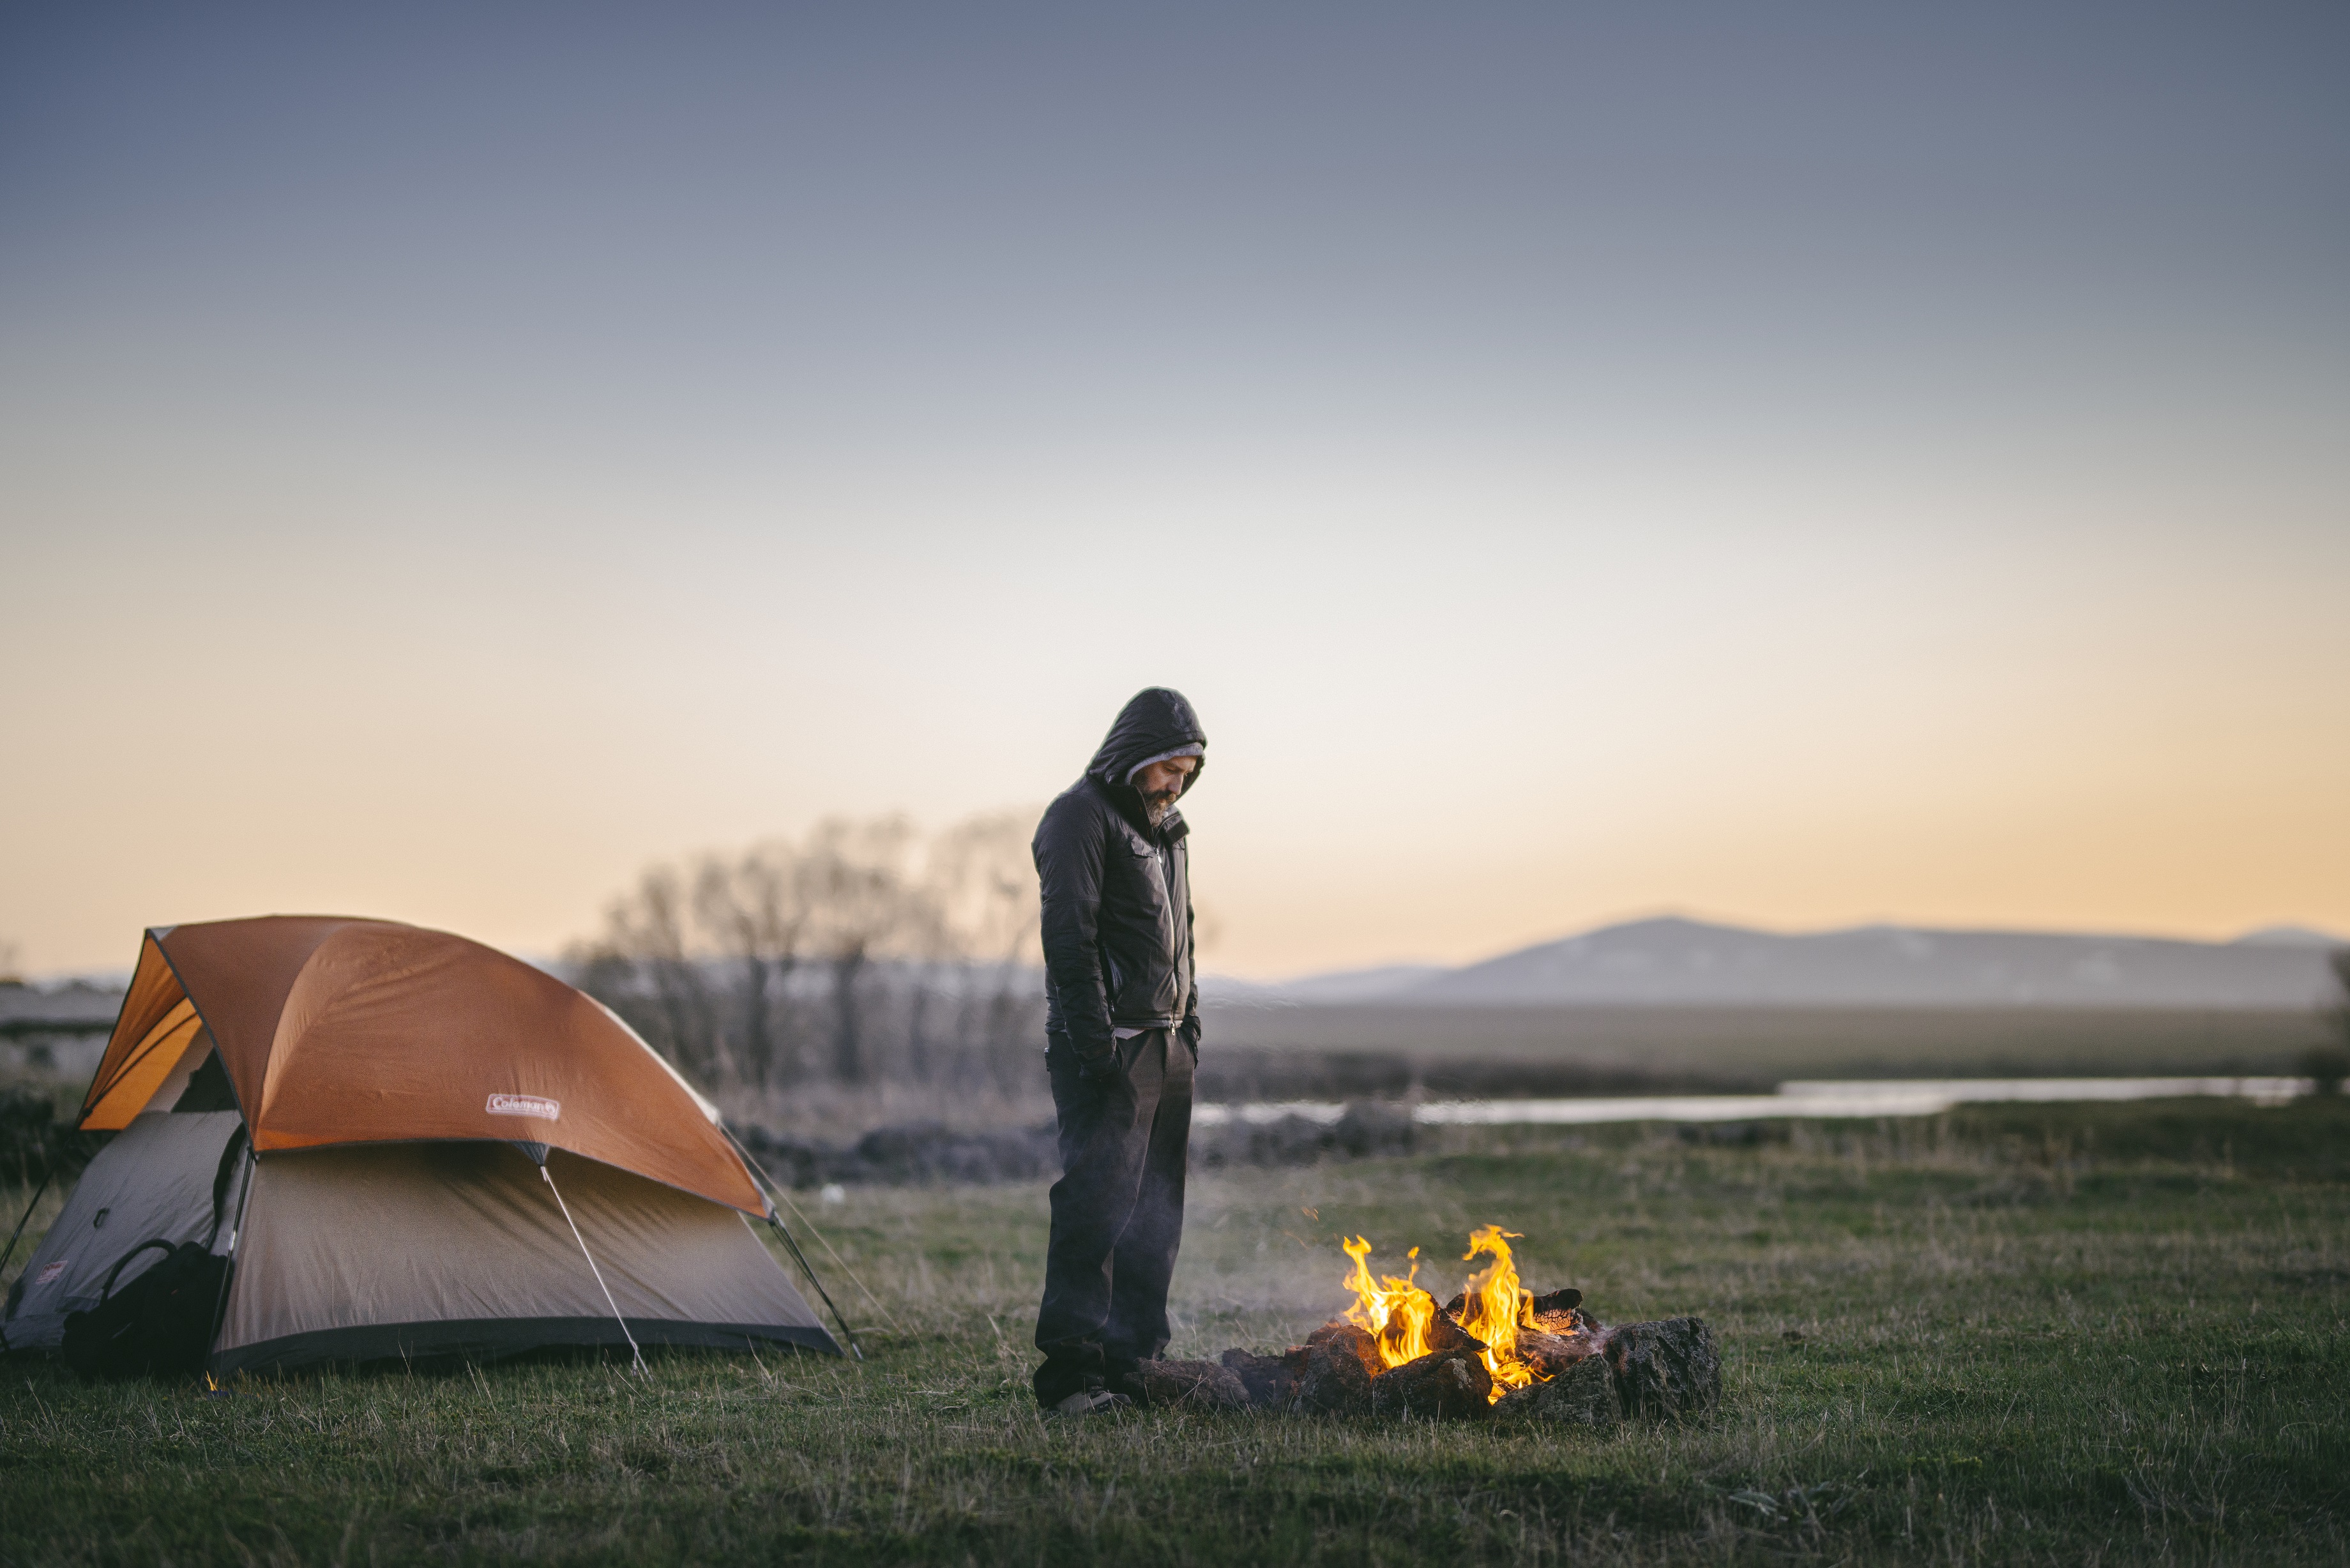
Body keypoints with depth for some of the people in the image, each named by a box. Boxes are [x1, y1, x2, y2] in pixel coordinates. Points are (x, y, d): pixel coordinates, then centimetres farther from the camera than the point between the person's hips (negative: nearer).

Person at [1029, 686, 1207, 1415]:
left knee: (1156, 1212, 9)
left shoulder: (1166, 827, 19)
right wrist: (1095, 1041, -22)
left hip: (1167, 1047, 9)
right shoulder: (1080, 818, -9)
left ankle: (1133, 1361, 15)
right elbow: (1069, 939, -16)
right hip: (1110, 1048, -9)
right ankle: (1069, 1372, -13)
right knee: (1097, 1204, -14)